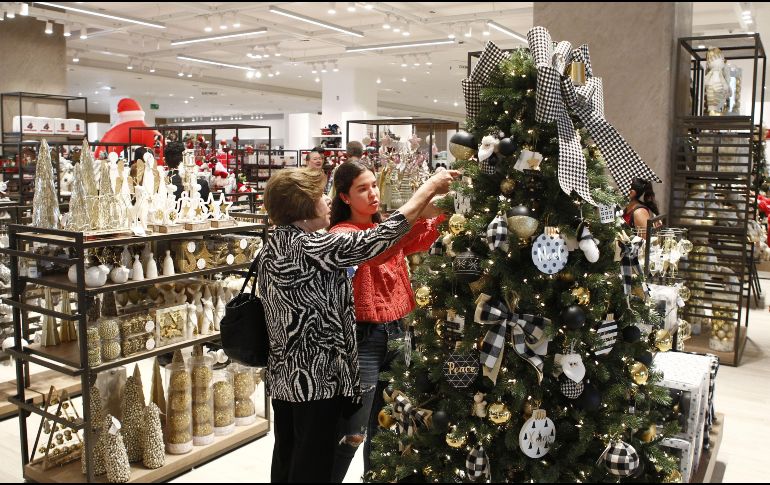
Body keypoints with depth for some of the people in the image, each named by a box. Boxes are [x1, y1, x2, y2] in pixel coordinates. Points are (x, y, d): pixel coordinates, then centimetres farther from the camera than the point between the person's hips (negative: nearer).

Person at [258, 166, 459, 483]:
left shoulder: (272, 249, 6)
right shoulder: (309, 248, -21)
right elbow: (380, 237, -20)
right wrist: (430, 187, -12)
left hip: (284, 376, 9)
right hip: (316, 378, -9)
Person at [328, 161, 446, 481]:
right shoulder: (342, 233, -10)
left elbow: (421, 242, -5)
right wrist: (419, 214, -41)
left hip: (395, 332, 7)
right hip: (363, 338, -7)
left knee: (383, 425, 19)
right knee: (351, 435, -3)